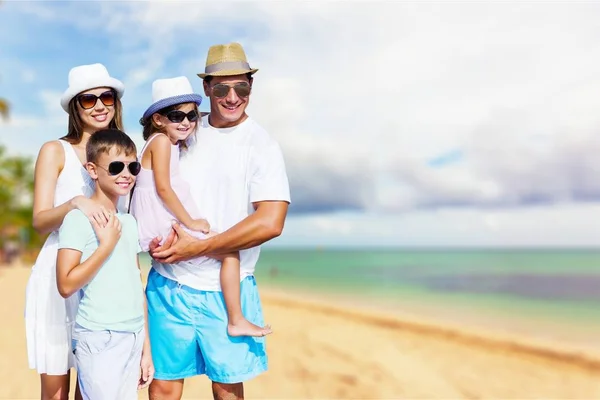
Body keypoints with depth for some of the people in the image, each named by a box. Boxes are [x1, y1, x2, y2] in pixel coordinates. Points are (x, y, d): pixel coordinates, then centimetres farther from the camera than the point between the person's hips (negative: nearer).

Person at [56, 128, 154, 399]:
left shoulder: (129, 222, 11)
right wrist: (107, 244, -16)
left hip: (133, 337, 6)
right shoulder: (78, 217, -9)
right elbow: (66, 285, -17)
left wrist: (146, 347, 13)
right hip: (99, 338, -6)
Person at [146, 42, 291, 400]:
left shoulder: (261, 145, -6)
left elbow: (270, 222, -17)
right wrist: (156, 235, -5)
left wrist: (199, 247, -15)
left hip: (227, 290, -3)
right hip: (169, 284, 3)